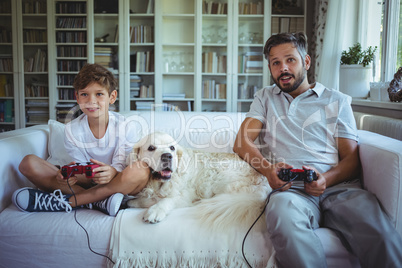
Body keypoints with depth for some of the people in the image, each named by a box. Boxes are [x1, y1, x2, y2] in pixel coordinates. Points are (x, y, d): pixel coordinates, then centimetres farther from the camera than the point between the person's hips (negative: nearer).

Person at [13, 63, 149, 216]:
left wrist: (113, 172, -37)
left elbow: (121, 165, -12)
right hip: (86, 184, 2)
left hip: (114, 185, -1)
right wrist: (69, 174, -30)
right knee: (28, 163, -14)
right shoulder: (72, 129, -3)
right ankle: (98, 202, -27)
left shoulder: (124, 126, -8)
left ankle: (66, 201, -26)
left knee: (141, 170, -35)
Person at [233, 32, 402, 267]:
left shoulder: (337, 101, 20)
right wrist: (268, 169, -11)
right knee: (283, 213, -37)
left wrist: (327, 178, -12)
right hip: (290, 188, 0)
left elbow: (352, 157, 12)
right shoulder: (265, 98, 25)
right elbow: (242, 143, 11)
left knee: (380, 234, -32)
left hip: (338, 186, 0)